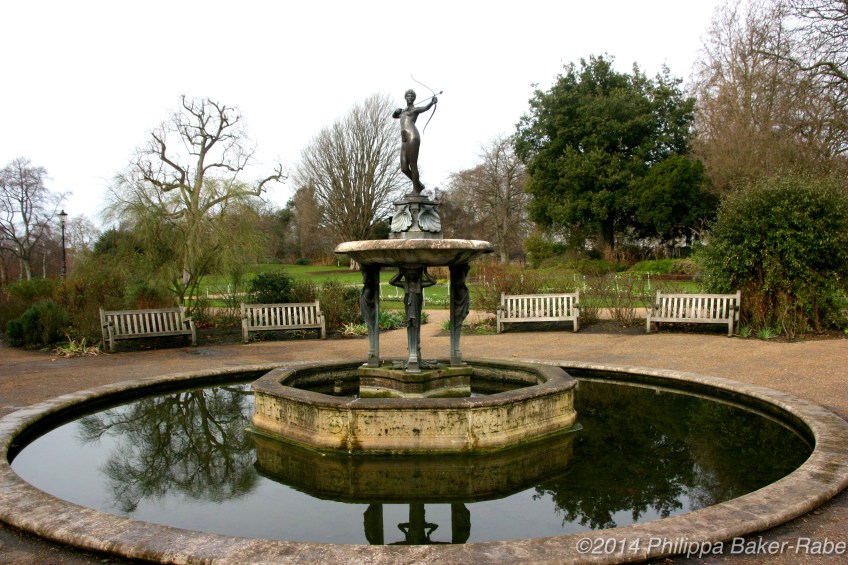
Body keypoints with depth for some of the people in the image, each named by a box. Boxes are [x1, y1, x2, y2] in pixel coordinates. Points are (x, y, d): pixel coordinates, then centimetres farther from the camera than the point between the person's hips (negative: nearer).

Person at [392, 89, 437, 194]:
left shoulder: (416, 109, 9)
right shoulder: (403, 111, 32)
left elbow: (426, 108, -12)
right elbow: (394, 116, 45)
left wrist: (432, 102, -36)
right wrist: (397, 111, 19)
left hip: (412, 136, -7)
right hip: (404, 141, 7)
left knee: (413, 165, -11)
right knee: (404, 168, 3)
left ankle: (416, 192, -8)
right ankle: (419, 185, 20)